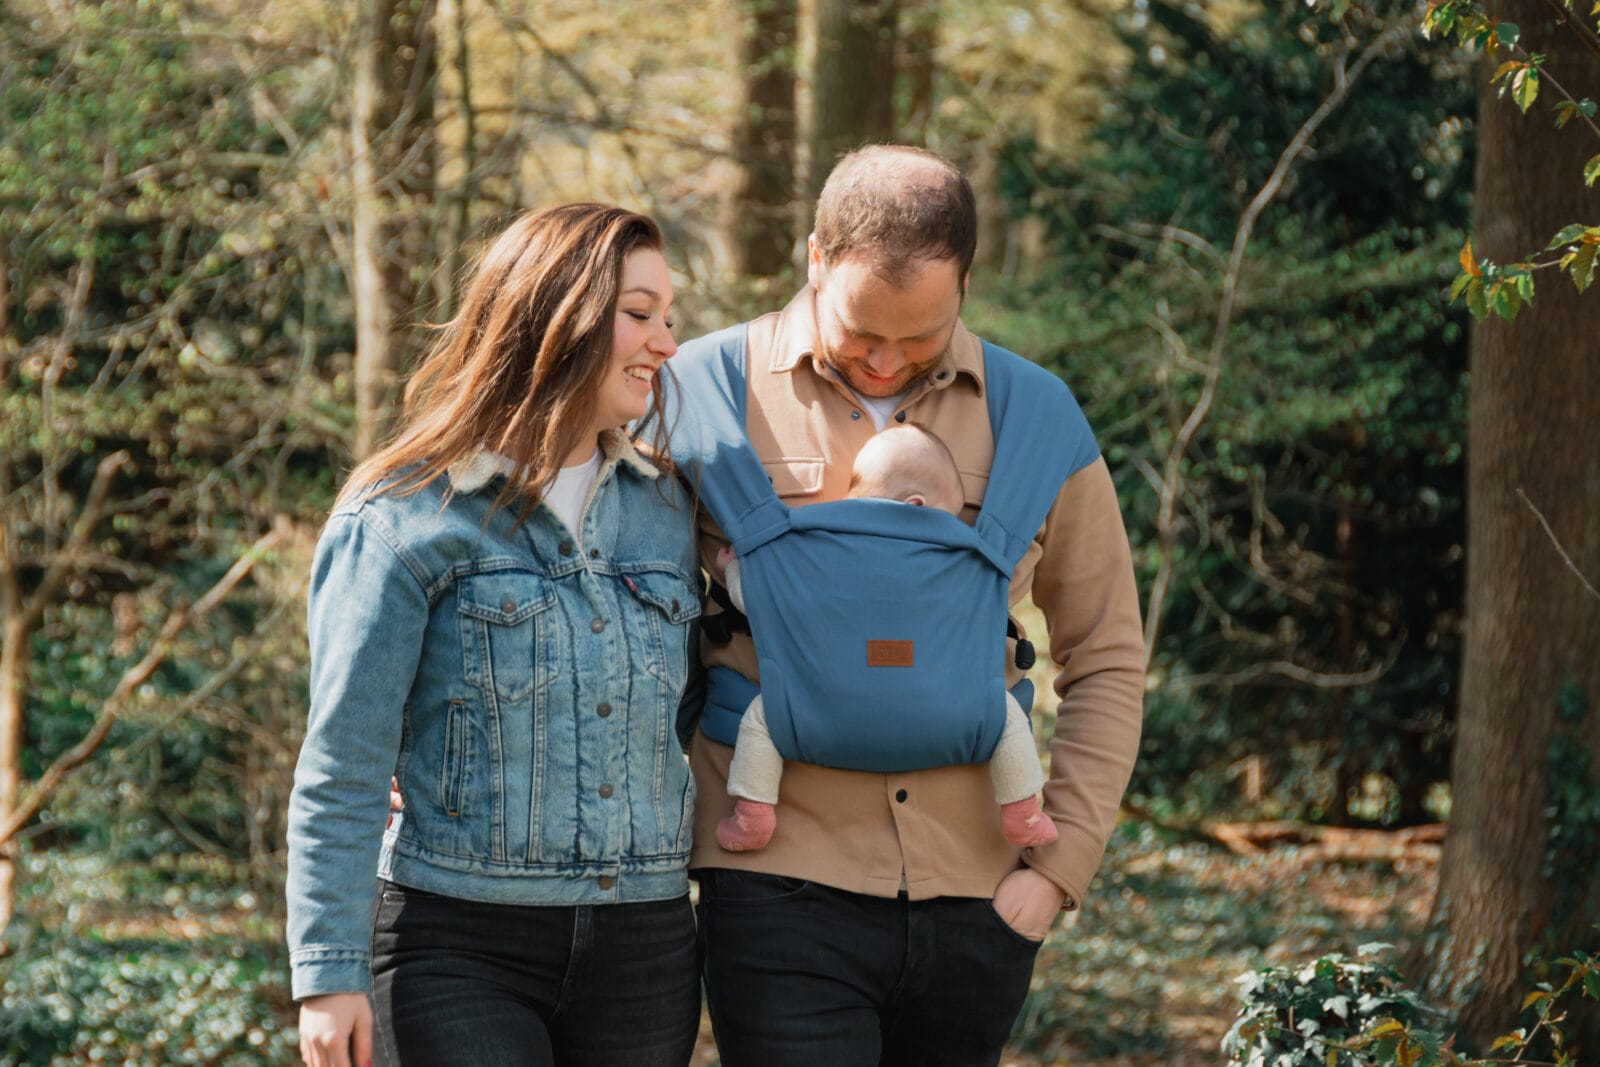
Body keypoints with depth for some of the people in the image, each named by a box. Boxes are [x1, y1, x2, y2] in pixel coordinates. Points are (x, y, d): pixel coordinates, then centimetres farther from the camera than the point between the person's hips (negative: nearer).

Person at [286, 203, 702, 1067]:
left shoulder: (663, 511, 12)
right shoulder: (404, 519, -5)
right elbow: (341, 771, -6)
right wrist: (328, 973, -10)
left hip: (644, 947, 5)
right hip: (461, 946, -5)